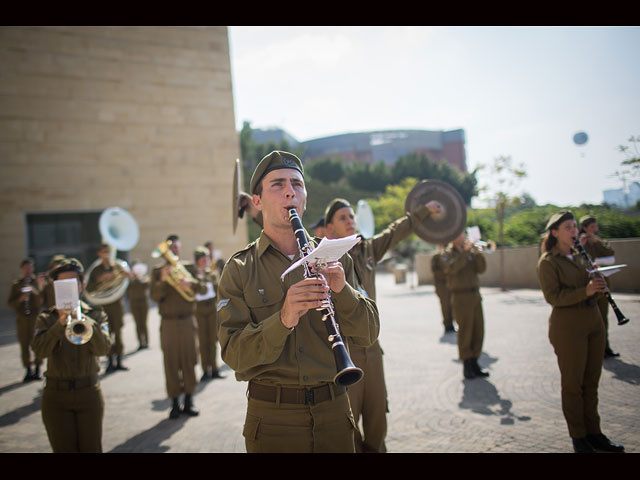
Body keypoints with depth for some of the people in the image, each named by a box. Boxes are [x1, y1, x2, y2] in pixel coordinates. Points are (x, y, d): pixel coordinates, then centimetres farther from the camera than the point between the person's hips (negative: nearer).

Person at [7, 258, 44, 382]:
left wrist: (35, 292, -22)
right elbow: (10, 303, 4)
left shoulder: (38, 282, 4)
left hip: (35, 317, -2)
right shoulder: (16, 285, 10)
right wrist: (20, 299, -15)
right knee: (24, 345, 2)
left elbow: (41, 301, -5)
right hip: (21, 318, 2)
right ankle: (29, 370, 11)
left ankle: (37, 369, 10)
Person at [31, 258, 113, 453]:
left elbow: (103, 348, -13)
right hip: (56, 394, 0)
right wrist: (60, 323, -26)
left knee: (91, 448, 4)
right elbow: (40, 349, -14)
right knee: (63, 449, 4)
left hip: (89, 392, 0)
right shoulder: (46, 318, 5)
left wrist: (84, 319, -26)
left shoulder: (96, 315, 4)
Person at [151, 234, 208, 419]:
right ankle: (175, 402, 8)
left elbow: (203, 289, -1)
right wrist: (162, 280, -19)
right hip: (168, 323, 0)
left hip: (187, 321, 1)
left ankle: (189, 400, 12)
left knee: (189, 361, 2)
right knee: (171, 363, 0)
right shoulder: (158, 271, 8)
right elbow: (155, 297, -3)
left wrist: (191, 283, -20)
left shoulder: (189, 268, 10)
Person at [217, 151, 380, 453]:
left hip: (333, 411, 3)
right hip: (272, 419, -2)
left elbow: (367, 336, -2)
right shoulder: (239, 270, -4)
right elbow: (234, 354, -12)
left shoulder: (333, 260, 4)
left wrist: (342, 290, -19)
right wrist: (283, 319, -28)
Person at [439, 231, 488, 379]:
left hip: (475, 295, 6)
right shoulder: (447, 254, 0)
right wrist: (465, 251, -21)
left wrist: (478, 253, -9)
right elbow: (452, 268, -20)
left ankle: (474, 363, 16)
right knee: (465, 331, -4)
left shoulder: (470, 252, 16)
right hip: (461, 297, -6)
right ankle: (466, 366, 4)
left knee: (478, 331, 6)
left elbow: (481, 269, 5)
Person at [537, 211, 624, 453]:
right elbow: (553, 296, -15)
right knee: (573, 383, 3)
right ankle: (578, 436, 14)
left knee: (591, 381, 12)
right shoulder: (548, 262, -7)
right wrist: (585, 291, -26)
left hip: (593, 321, 7)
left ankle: (593, 433, 24)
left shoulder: (578, 256, 16)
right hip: (568, 326, -7)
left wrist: (597, 286, -2)